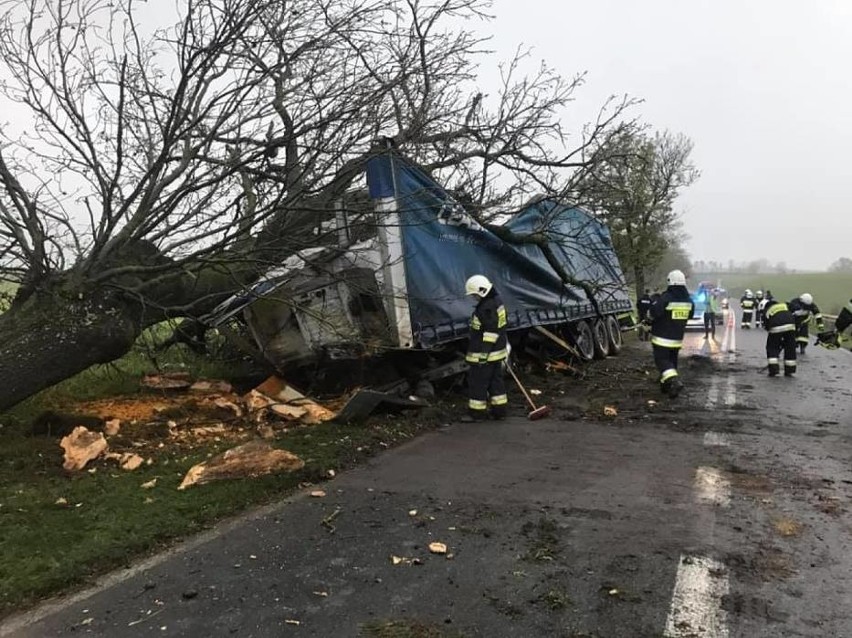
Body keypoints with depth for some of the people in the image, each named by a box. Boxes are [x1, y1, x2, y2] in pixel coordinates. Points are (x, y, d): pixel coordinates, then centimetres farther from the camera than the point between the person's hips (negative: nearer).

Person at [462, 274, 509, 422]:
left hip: (483, 354, -10)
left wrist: (483, 354, -23)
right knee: (496, 380, 16)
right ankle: (499, 410, 23)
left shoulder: (487, 308, -23)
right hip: (497, 351, 10)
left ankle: (477, 412, 9)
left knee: (477, 382, 1)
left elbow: (491, 334, -25)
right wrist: (505, 344, 26)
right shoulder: (496, 301, 9)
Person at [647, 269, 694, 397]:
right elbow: (690, 316, 14)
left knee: (662, 360, -2)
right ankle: (666, 386, 24)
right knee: (672, 361, 17)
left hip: (662, 337, -6)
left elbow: (652, 314, -20)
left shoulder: (665, 298, -20)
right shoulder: (689, 301, 0)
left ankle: (674, 381, -22)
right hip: (678, 338, 6)